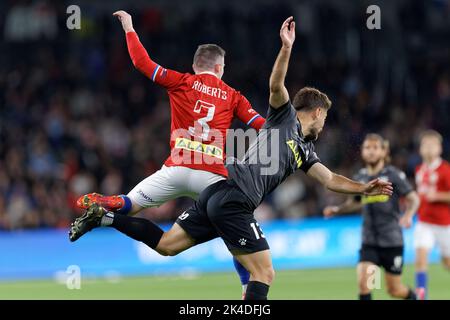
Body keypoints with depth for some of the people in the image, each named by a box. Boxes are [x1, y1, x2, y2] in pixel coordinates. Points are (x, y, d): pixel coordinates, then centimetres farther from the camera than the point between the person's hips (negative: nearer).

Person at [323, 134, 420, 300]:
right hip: (369, 241, 3)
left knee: (394, 290, 8)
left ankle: (413, 297, 41)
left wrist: (408, 215, -25)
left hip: (391, 241, -3)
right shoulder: (360, 177, 6)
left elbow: (413, 199, -5)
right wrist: (337, 209, 7)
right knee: (363, 281, -19)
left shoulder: (393, 175, -7)